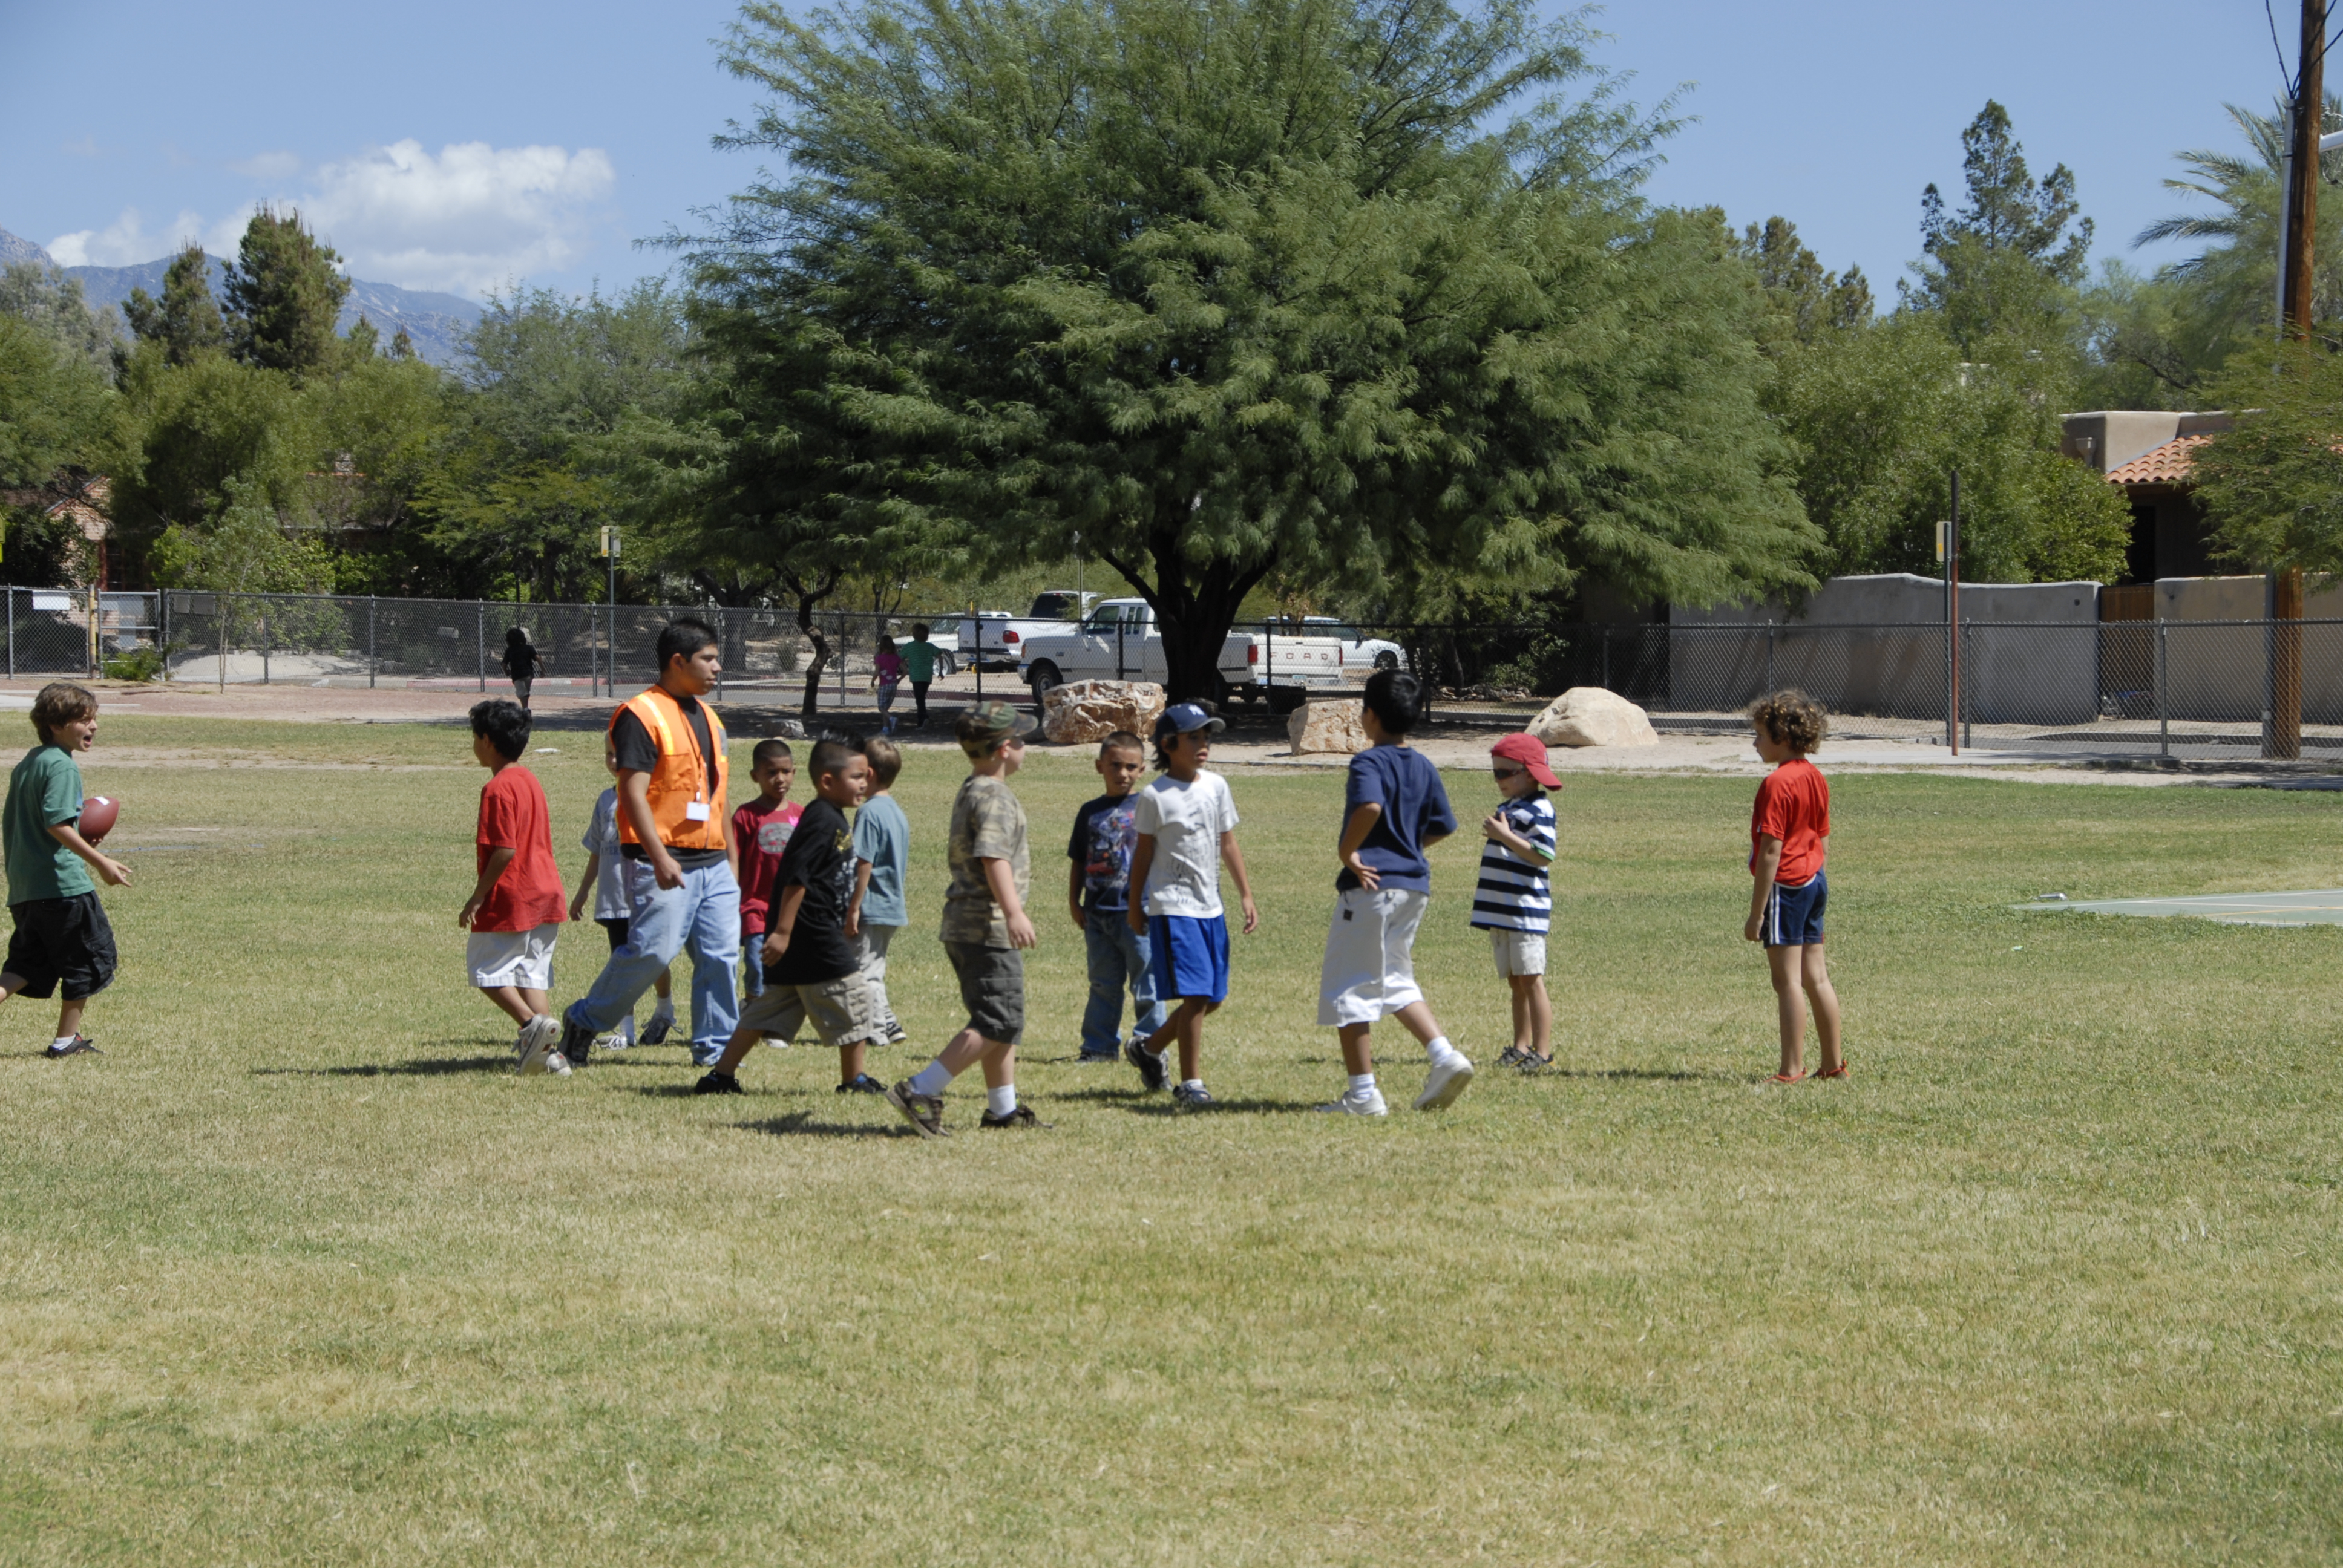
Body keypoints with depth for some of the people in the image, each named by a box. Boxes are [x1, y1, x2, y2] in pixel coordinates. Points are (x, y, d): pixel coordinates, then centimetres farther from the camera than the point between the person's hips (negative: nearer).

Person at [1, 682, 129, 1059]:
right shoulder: (62, 765, -13)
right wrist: (100, 862, -23)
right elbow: (57, 823, -23)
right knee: (88, 956, 7)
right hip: (62, 882, -8)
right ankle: (67, 1039, 13)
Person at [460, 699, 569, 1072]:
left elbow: (504, 849, -22)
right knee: (531, 974, 11)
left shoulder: (498, 789, -15)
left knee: (487, 970, 3)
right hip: (546, 893, 9)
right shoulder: (530, 781, 13)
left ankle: (533, 1024, -14)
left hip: (511, 898, -9)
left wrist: (477, 897, -15)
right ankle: (546, 1052, 6)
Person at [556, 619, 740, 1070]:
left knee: (721, 955, 2)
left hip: (712, 863, 8)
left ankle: (714, 1046, 11)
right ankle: (583, 1022, 6)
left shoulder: (709, 718, 18)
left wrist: (731, 861, 22)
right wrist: (660, 858, -25)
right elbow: (633, 792, -17)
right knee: (652, 950, -12)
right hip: (664, 863, -8)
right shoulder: (642, 716, -10)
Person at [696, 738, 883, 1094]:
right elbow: (796, 877, -21)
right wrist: (783, 931, -24)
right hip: (815, 935, -10)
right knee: (850, 997, 2)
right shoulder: (823, 821, -15)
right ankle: (853, 1079, 12)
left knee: (767, 1008, 10)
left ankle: (722, 1075, 10)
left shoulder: (831, 819, 16)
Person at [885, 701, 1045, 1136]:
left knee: (1002, 1021, 17)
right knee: (998, 1024, -11)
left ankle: (1004, 1108, 22)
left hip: (964, 924, 11)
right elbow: (993, 858, -27)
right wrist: (1013, 912, -37)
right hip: (988, 926, -11)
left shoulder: (970, 791, 18)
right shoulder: (994, 797, -14)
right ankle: (919, 1092, -16)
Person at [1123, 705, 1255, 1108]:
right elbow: (1144, 851, 1)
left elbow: (1228, 844, 14)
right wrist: (1134, 904, 7)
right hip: (1173, 908, -7)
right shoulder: (1154, 797, -8)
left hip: (1211, 907, 7)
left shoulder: (1216, 786, 8)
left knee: (1214, 998, 10)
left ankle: (1150, 1048, 31)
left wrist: (1246, 896, 12)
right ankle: (1190, 1083, -4)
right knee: (1195, 996, -13)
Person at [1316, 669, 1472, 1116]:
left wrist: (1347, 851, -21)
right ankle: (1444, 1056, 5)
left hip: (1371, 884, -8)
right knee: (1395, 981, 23)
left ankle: (1363, 1092, 1)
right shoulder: (1424, 768, 9)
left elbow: (1370, 806, -34)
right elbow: (1442, 827, 13)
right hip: (1414, 885, 8)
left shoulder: (1369, 763, -14)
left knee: (1347, 987, 2)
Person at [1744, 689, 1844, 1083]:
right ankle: (1834, 1063, 18)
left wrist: (1756, 914, -18)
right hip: (1815, 881, 9)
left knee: (1788, 980, -5)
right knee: (1815, 977, 13)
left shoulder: (1777, 784, -17)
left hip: (1785, 884, -9)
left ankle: (1792, 1069, -3)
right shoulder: (1816, 778, 9)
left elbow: (1771, 851, -20)